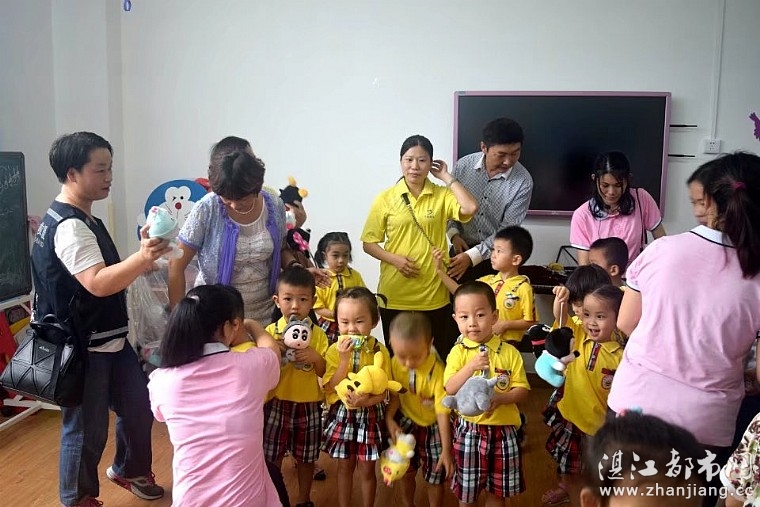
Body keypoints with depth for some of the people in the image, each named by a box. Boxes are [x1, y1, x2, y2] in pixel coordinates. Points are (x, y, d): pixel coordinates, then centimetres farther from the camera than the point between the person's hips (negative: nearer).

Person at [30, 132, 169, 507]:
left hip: (110, 339, 10)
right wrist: (142, 259, -49)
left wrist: (139, 260, 8)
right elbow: (97, 283, -35)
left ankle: (128, 470, 43)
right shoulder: (68, 226, -23)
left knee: (137, 406, 20)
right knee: (86, 428, 6)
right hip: (82, 349, -10)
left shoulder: (85, 219, 10)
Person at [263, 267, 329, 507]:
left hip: (309, 405, 1)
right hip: (277, 404, -1)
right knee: (272, 458, 10)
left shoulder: (318, 334, -4)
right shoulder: (270, 332, -8)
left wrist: (316, 358, -21)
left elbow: (323, 372, -2)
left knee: (306, 457, 15)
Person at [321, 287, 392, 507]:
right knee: (345, 466, 16)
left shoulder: (380, 351, -11)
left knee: (366, 469, 10)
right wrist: (345, 358, -24)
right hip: (342, 414, 1)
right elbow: (331, 387, -16)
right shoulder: (334, 351, -8)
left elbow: (383, 391, -9)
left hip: (370, 415, -1)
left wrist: (367, 401, -29)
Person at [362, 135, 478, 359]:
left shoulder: (442, 195, 2)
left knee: (443, 358, 8)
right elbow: (369, 243, 2)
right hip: (395, 296, 0)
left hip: (434, 295, 0)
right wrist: (394, 259, -14)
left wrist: (446, 177, -8)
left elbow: (470, 208, -18)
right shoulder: (385, 198, 0)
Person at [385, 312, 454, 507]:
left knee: (434, 477, 9)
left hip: (433, 427, -4)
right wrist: (389, 419, -22)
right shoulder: (395, 364, -17)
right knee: (406, 473, 19)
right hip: (406, 423, 4)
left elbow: (443, 412, -26)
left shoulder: (437, 371, -31)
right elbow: (395, 395, -3)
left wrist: (446, 449, -22)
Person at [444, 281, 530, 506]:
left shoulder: (509, 352, -3)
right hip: (469, 429, -1)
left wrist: (500, 398, -22)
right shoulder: (458, 352, -5)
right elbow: (450, 389, -14)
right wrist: (471, 366, -28)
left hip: (503, 429, 1)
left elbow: (522, 390, -3)